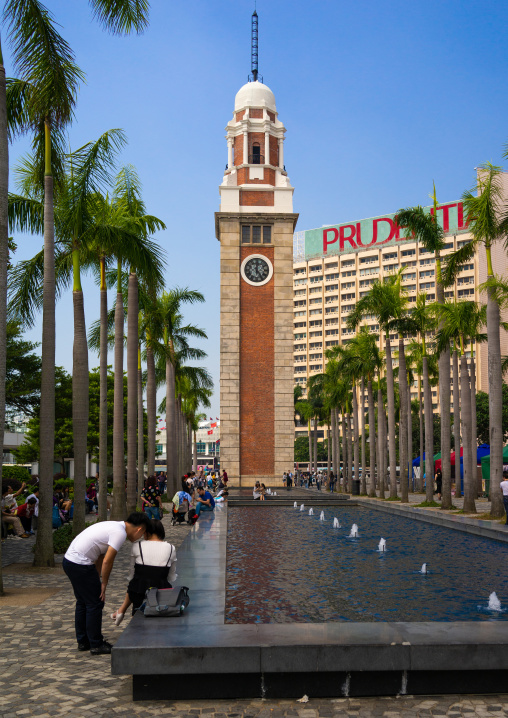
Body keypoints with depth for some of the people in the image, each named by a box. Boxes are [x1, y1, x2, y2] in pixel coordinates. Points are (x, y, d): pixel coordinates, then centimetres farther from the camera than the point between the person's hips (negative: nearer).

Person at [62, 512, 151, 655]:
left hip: (69, 560, 10)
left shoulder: (115, 526, 16)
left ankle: (82, 642, 30)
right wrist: (104, 585, -4)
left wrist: (97, 580, 22)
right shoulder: (120, 533, -15)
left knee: (83, 603, 20)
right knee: (95, 604, 1)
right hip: (80, 565, -10)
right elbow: (107, 561, -16)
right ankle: (96, 645, 9)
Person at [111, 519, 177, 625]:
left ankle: (122, 610, 29)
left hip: (139, 592, 0)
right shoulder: (171, 548, 3)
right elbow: (171, 579, 8)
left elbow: (132, 573, 9)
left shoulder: (137, 546, -1)